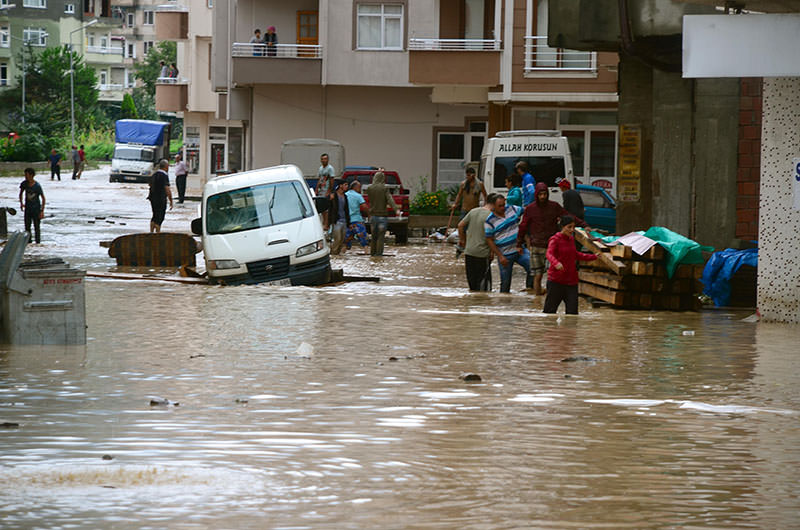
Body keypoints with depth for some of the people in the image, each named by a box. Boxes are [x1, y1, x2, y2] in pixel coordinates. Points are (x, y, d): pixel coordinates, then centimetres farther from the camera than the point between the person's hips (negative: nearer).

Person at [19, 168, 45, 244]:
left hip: (36, 209, -4)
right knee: (27, 227, 7)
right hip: (27, 208, 4)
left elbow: (43, 198, -10)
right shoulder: (24, 184, -5)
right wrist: (21, 203, 4)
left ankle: (38, 242, 8)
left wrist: (42, 211, -12)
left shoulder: (37, 186, -17)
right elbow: (21, 193, 16)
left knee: (37, 227, 1)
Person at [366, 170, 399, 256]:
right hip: (382, 216, -4)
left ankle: (372, 253, 17)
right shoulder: (384, 188, -6)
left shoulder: (370, 188, 4)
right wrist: (396, 208, -30)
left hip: (373, 216, 4)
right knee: (381, 236, -2)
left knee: (374, 236, 14)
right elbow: (390, 199, -18)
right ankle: (379, 253, -7)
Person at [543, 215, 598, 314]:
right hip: (556, 281, -6)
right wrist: (556, 263, -48)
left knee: (573, 311, -2)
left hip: (571, 280, 6)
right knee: (550, 310, -1)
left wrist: (593, 257, 34)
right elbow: (549, 254, -27)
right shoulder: (555, 240, -8)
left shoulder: (571, 239, 13)